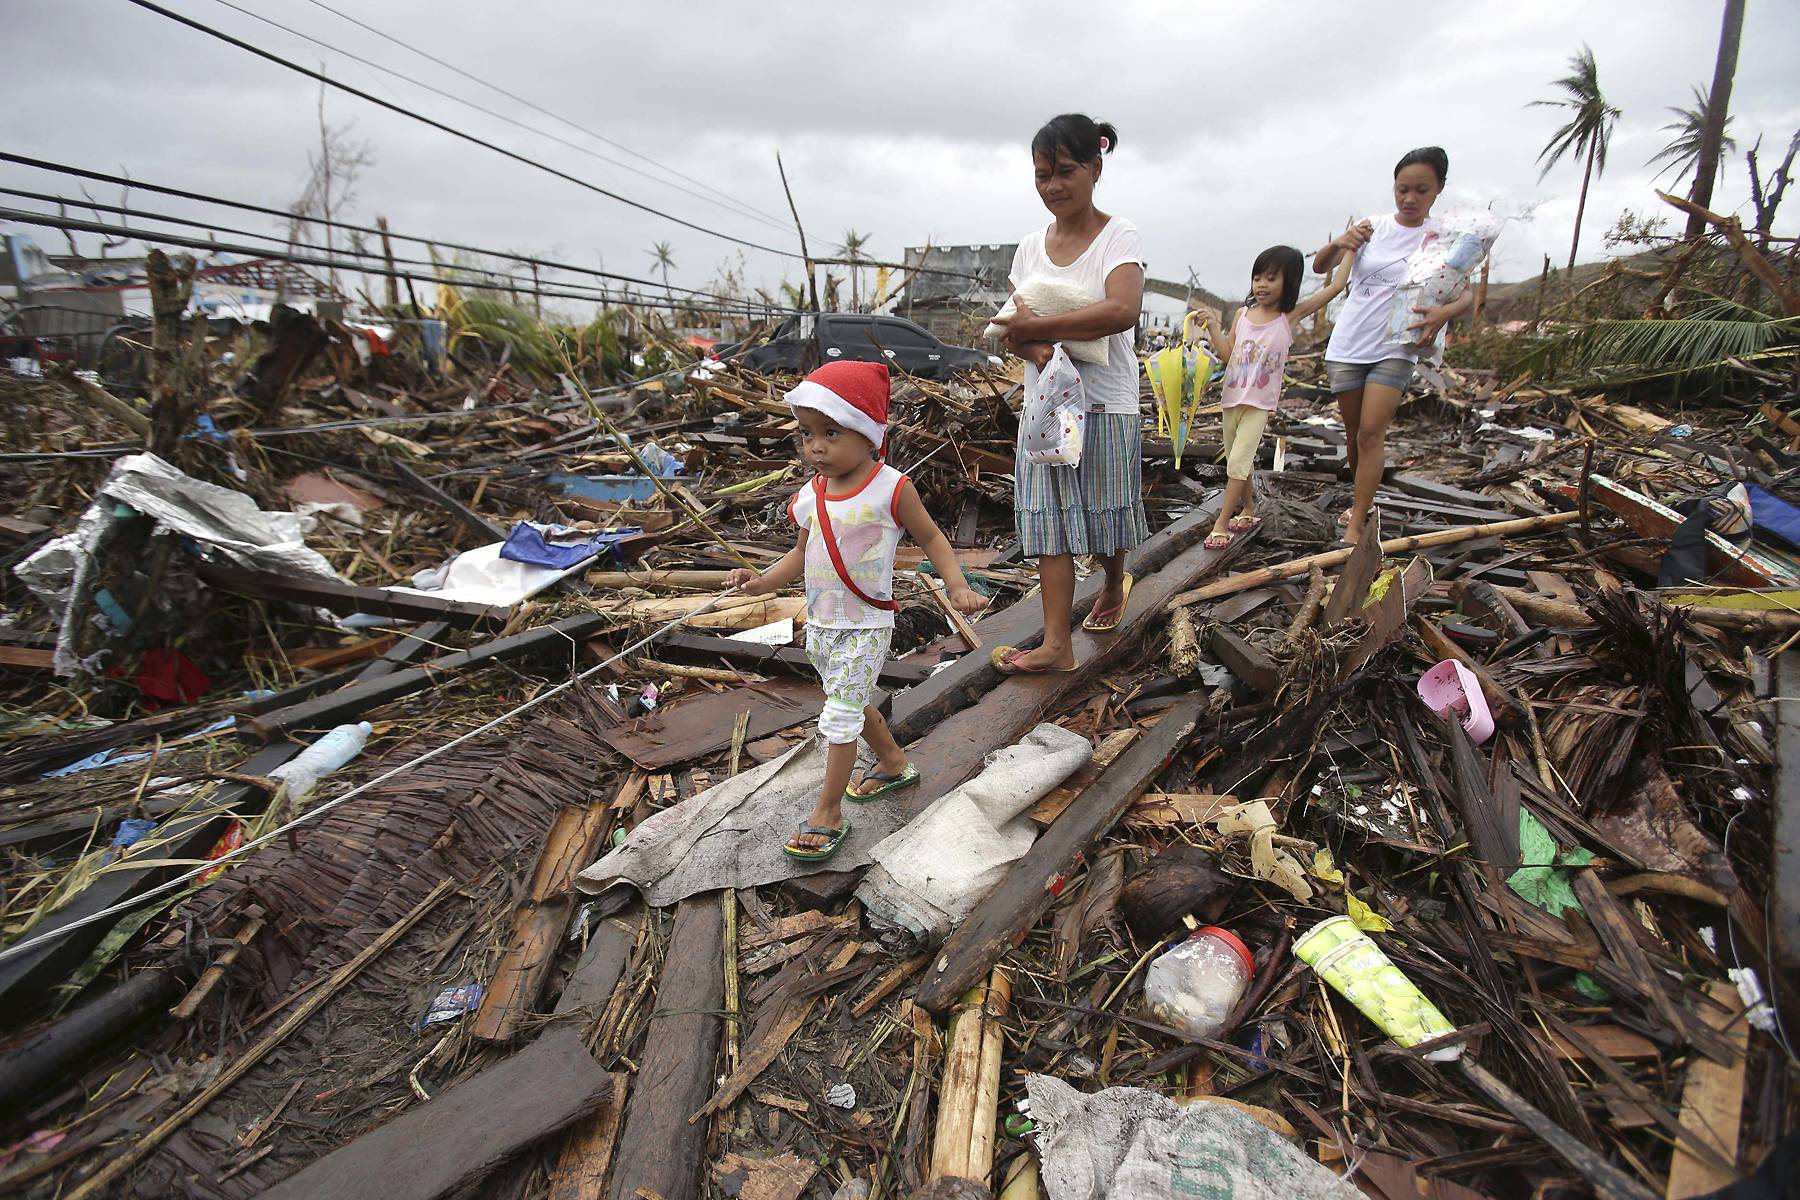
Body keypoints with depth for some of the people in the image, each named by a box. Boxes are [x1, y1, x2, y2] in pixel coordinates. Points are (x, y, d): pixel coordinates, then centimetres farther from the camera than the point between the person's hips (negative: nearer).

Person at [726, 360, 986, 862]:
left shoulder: (891, 489, -17)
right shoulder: (812, 495, -1)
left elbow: (930, 537, -5)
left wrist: (957, 585, -17)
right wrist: (763, 581, -3)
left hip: (865, 627, -7)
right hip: (820, 623, 7)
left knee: (840, 716, -4)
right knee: (850, 703, 23)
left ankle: (828, 814, 11)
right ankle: (893, 763, 47)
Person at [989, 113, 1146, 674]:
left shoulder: (1118, 235, -6)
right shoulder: (1031, 246, 9)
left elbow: (1122, 310, -24)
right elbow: (1014, 328, 4)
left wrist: (1037, 327, -22)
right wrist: (1034, 349, -19)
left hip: (1105, 402, -4)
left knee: (1102, 515, 7)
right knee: (1048, 521, -2)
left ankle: (1115, 582, 40)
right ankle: (1057, 644, 1)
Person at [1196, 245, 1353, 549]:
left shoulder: (1291, 316, -4)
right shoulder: (1242, 314, 4)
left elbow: (1336, 286, -4)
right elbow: (1227, 355, 1)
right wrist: (1213, 327, -10)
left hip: (1260, 403, -4)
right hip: (1231, 398, 4)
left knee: (1238, 462, -13)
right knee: (1236, 462, 15)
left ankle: (1221, 524, -10)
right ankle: (1248, 510, 33)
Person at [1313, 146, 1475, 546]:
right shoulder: (1372, 227, 0)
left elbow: (1468, 293, -1)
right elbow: (1320, 267, -5)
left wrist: (1445, 311, -25)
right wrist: (1338, 243, -28)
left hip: (1395, 348, -2)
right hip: (1347, 345, 2)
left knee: (1372, 432, -14)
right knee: (1354, 432, 11)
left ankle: (1355, 526, -13)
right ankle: (1363, 500, 33)